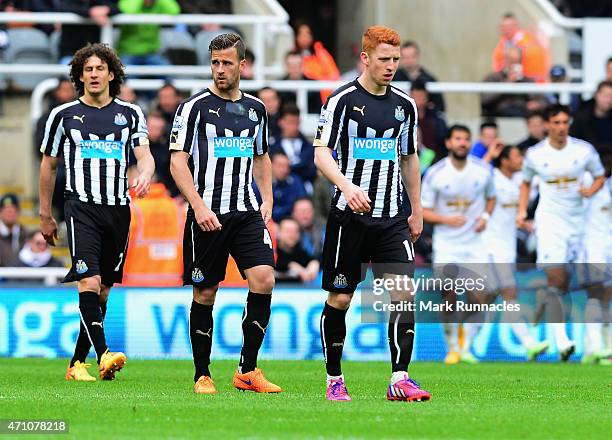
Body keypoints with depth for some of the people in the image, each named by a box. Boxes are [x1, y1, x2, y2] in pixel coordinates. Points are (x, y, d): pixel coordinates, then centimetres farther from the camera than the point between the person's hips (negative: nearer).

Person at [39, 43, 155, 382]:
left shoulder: (130, 114, 11)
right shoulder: (63, 115, 7)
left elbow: (144, 155, 1)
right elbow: (48, 165, 14)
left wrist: (144, 176, -24)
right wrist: (45, 216, 14)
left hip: (118, 210, 3)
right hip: (81, 208, -3)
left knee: (103, 289, 7)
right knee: (88, 282, -19)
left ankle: (77, 363, 16)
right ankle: (103, 355, -30)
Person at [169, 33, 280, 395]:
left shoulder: (255, 108, 13)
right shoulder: (195, 107, -2)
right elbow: (178, 162, -6)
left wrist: (267, 201, 11)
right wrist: (199, 207, -16)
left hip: (247, 213, 3)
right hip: (207, 215, -3)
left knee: (264, 279, -14)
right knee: (205, 294, 1)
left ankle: (248, 370, -6)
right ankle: (202, 375, 13)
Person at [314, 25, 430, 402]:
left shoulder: (405, 105, 11)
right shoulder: (343, 99, -4)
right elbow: (322, 153, -10)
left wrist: (417, 210, 22)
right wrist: (347, 186, -28)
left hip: (391, 218, 4)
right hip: (349, 215, -4)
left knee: (404, 292, -11)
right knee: (340, 298, 2)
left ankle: (400, 380, -12)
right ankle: (334, 379, 16)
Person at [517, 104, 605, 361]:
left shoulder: (584, 150, -2)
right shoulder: (534, 154, -2)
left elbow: (599, 176, 10)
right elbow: (526, 183, 15)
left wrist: (591, 190, -11)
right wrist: (522, 211, 3)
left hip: (576, 221, 3)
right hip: (549, 220, -3)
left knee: (564, 282, 11)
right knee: (555, 277, -17)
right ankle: (561, 340, -22)